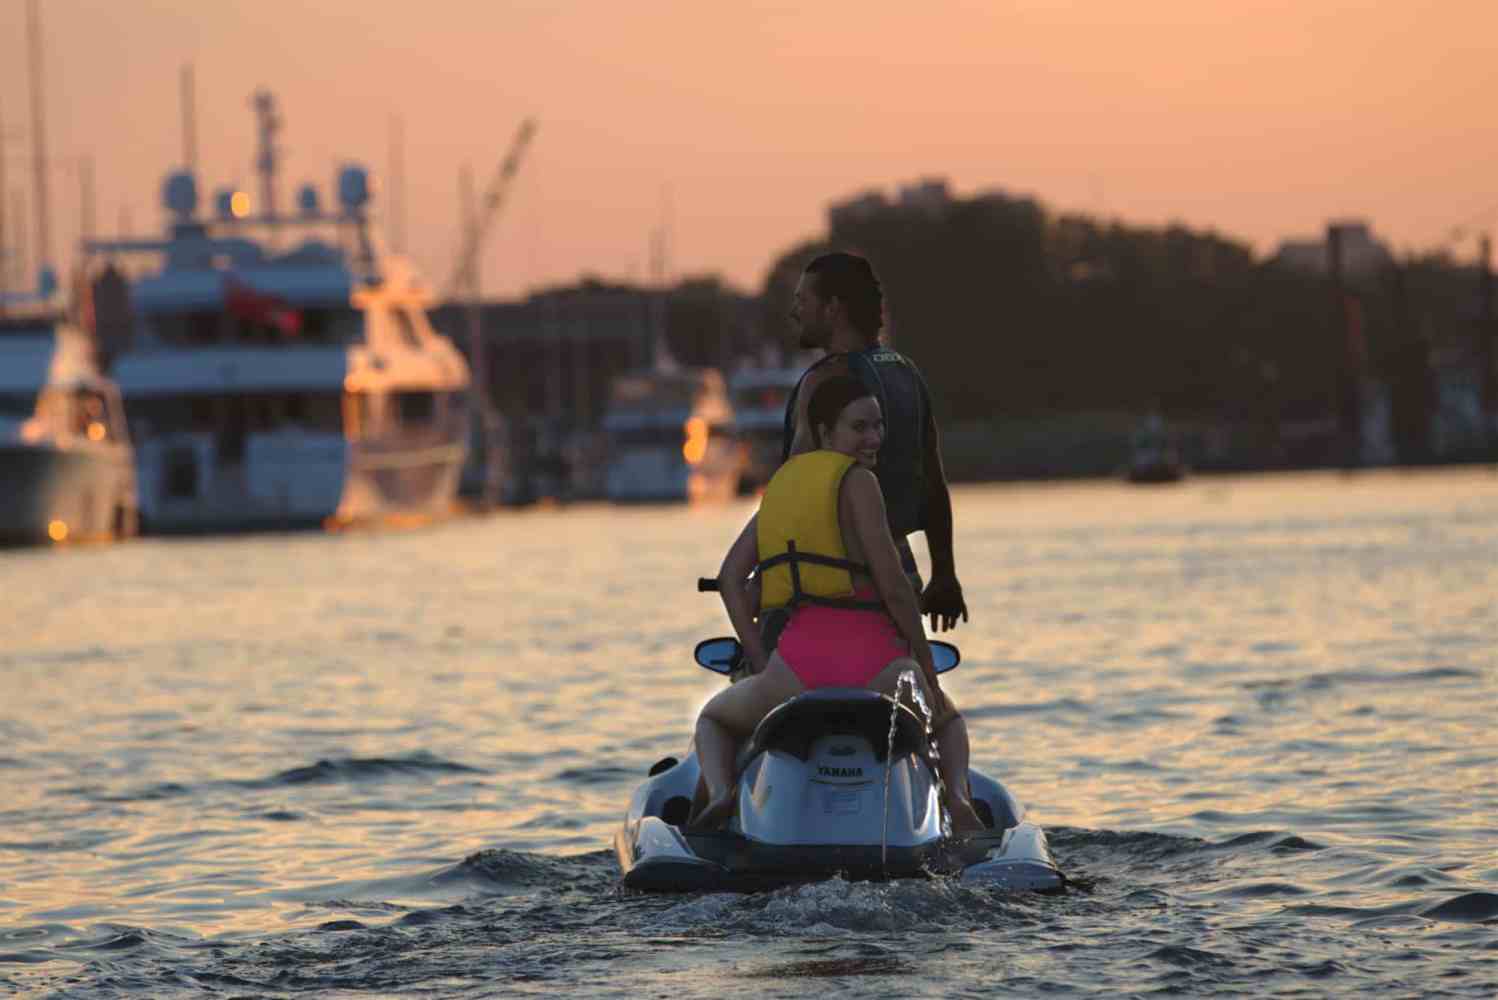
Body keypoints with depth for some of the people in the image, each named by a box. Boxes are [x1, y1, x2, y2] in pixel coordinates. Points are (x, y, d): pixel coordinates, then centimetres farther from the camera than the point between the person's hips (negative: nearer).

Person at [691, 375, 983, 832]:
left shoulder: (782, 485, 21)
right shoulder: (857, 481, 1)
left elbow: (730, 578, 13)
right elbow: (893, 585, -5)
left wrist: (761, 662, 12)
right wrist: (926, 663, 6)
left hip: (798, 658, 3)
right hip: (876, 658, -3)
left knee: (714, 719, 33)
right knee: (946, 725, 32)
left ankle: (718, 791, -1)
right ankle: (956, 792, -2)